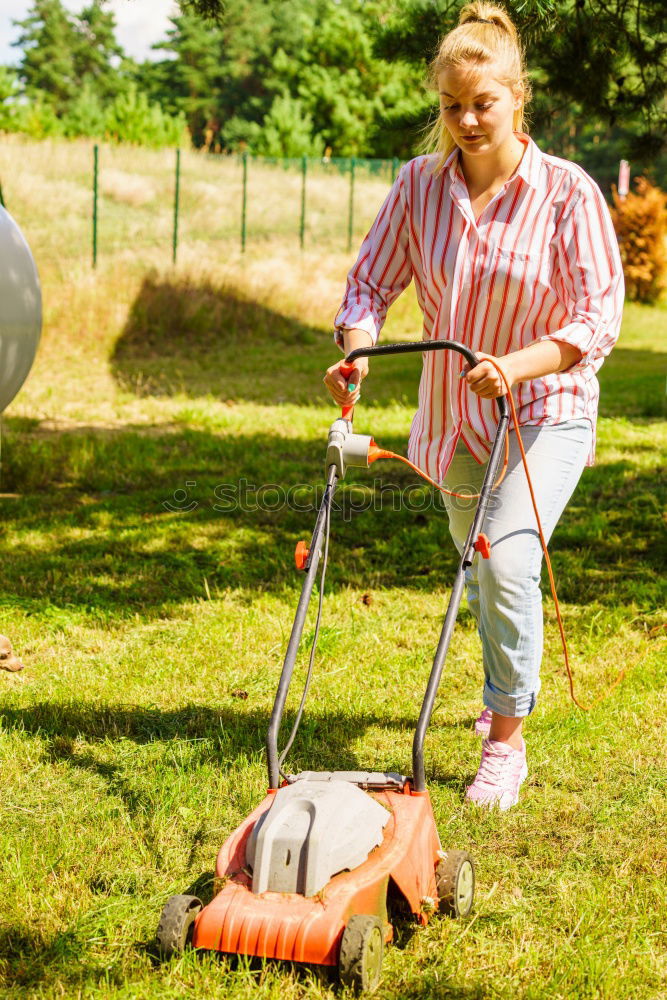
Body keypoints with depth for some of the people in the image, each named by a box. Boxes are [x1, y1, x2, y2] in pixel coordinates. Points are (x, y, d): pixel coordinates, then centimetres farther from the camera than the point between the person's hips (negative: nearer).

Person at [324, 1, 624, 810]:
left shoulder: (568, 192, -16)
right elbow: (372, 279, 0)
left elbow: (598, 319, -18)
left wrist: (516, 364, -34)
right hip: (454, 417, 5)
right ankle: (505, 691, 49)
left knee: (507, 563, -23)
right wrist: (356, 348, -21)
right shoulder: (420, 184, -4)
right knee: (479, 570, 20)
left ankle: (506, 743, -8)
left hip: (546, 413, -4)